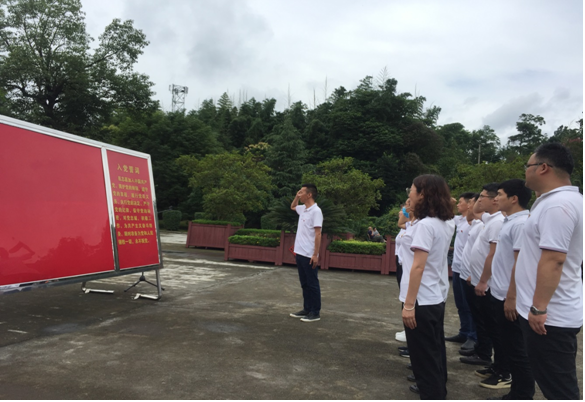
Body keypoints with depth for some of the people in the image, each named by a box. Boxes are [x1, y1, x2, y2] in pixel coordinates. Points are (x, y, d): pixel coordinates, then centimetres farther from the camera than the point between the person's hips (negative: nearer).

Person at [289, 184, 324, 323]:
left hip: (309, 255, -8)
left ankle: (315, 312, 9)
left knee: (312, 284, 1)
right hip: (300, 253, 8)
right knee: (304, 284, 14)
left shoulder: (316, 211, -15)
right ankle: (307, 309, 23)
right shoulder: (303, 209, 10)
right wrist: (296, 197, 15)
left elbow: (318, 234, -18)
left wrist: (315, 255, -20)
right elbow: (292, 207, 34)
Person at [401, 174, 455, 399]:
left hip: (422, 301, -10)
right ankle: (437, 390, 39)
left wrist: (409, 305, -21)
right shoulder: (446, 224, 7)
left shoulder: (425, 224, -20)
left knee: (424, 358, 2)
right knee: (434, 352, 23)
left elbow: (418, 267, -23)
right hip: (437, 298, 10)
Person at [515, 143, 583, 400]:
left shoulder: (557, 204, -21)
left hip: (549, 316, -11)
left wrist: (538, 308, -24)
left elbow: (553, 260, -26)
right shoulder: (557, 200, 13)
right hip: (554, 313, 11)